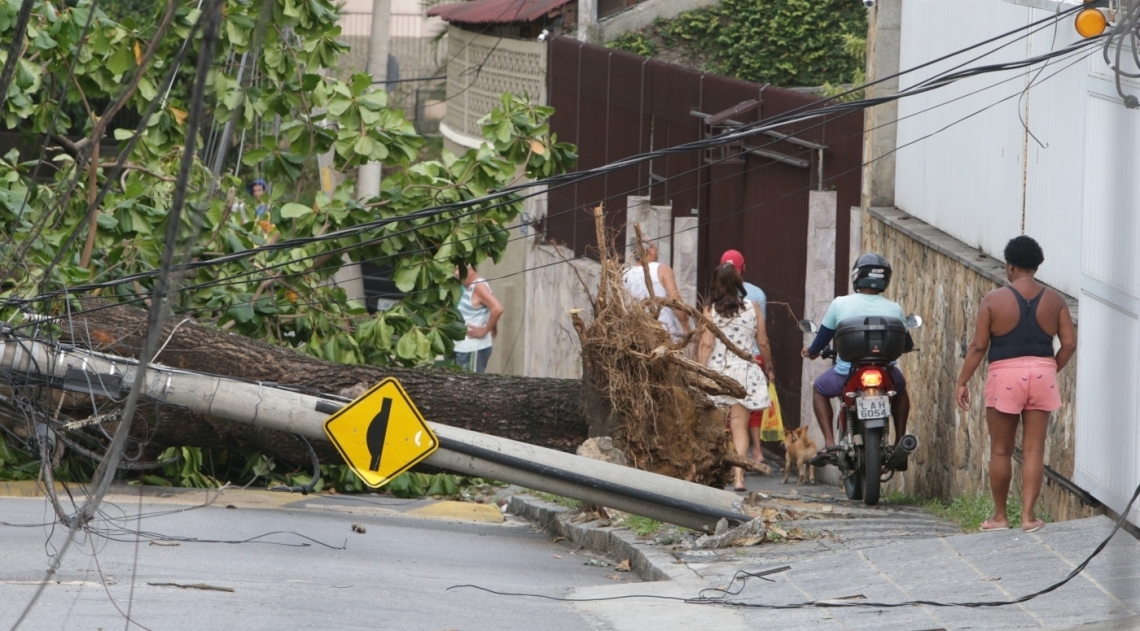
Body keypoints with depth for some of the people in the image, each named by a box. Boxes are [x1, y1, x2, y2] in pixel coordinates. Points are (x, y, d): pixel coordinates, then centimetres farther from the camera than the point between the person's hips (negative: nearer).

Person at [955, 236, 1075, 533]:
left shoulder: (994, 300, -6)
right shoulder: (1054, 300, 3)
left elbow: (978, 346, -6)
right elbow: (1069, 344, 2)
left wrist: (962, 382, 1)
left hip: (1006, 375, -3)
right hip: (1042, 375, 3)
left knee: (1000, 450, 8)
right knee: (1034, 450, 5)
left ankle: (999, 516, 14)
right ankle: (1028, 515, 2)